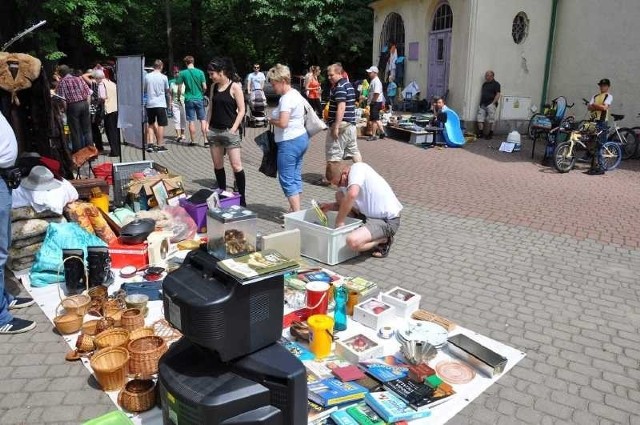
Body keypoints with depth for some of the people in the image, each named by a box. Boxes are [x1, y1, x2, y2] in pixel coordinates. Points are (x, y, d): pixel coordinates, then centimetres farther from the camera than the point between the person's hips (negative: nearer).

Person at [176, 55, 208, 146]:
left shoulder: (182, 73, -3)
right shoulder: (200, 72, -3)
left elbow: (179, 88, -3)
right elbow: (204, 87, -4)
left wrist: (179, 97, 14)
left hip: (189, 100, 0)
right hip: (199, 99, 0)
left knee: (191, 121, 5)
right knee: (203, 119, 6)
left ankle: (193, 141, 9)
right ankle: (205, 140, 2)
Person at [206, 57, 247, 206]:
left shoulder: (235, 87, -7)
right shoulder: (214, 87, 11)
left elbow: (241, 110, -8)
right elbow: (211, 108, 17)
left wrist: (234, 129, -15)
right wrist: (207, 125, 7)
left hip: (229, 131, -6)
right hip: (214, 131, 6)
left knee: (236, 165, -7)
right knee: (217, 165, 11)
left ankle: (242, 198, 0)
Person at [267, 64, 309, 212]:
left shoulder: (286, 98, -18)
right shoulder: (296, 94, 13)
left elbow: (283, 123, -27)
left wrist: (271, 121, -7)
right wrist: (275, 120, 11)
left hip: (290, 142, -10)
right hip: (301, 138, 10)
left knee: (287, 180, -4)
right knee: (296, 177, 15)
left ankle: (297, 213, -4)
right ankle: (295, 209, 23)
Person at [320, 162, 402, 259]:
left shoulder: (357, 168, -19)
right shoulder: (355, 175, 7)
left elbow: (352, 194, -37)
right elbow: (350, 203, 20)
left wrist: (339, 221, -26)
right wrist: (330, 206, 3)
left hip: (387, 221, -10)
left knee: (352, 241, -30)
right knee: (340, 195, 8)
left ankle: (383, 240, 0)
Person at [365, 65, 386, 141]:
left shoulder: (376, 81, -16)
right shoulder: (372, 81, 16)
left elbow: (377, 93, -25)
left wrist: (372, 101, -21)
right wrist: (368, 100, 17)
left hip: (376, 103, -11)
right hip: (374, 103, 11)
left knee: (374, 119, -5)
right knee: (376, 119, 15)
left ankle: (373, 135, 1)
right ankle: (382, 132, 21)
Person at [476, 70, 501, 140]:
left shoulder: (496, 84, -3)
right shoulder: (484, 84, 17)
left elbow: (498, 95, -10)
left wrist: (493, 103, -17)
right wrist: (481, 102, 12)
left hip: (490, 105, -7)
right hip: (483, 104, 7)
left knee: (490, 120, -2)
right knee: (480, 118, 1)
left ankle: (490, 134, 6)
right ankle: (480, 133, 8)